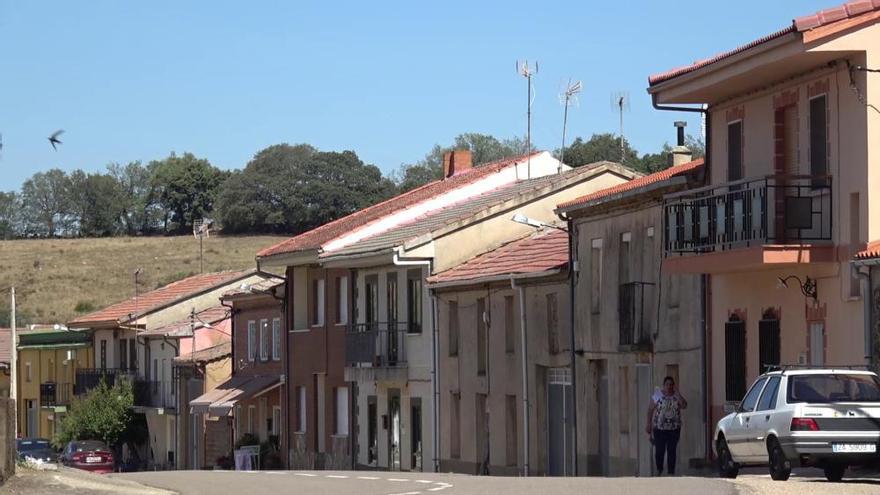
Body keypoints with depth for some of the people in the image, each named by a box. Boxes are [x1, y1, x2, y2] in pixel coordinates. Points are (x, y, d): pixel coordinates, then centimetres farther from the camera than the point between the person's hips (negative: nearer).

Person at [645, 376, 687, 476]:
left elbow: (684, 406, -12)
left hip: (674, 429, 1)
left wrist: (677, 393, -12)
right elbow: (650, 410, 2)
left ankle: (671, 472, 9)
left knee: (672, 451, 2)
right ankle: (659, 469, 20)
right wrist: (648, 424, -1)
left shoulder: (677, 396, 5)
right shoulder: (657, 395, 0)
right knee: (659, 450, -3)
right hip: (659, 428, -1)